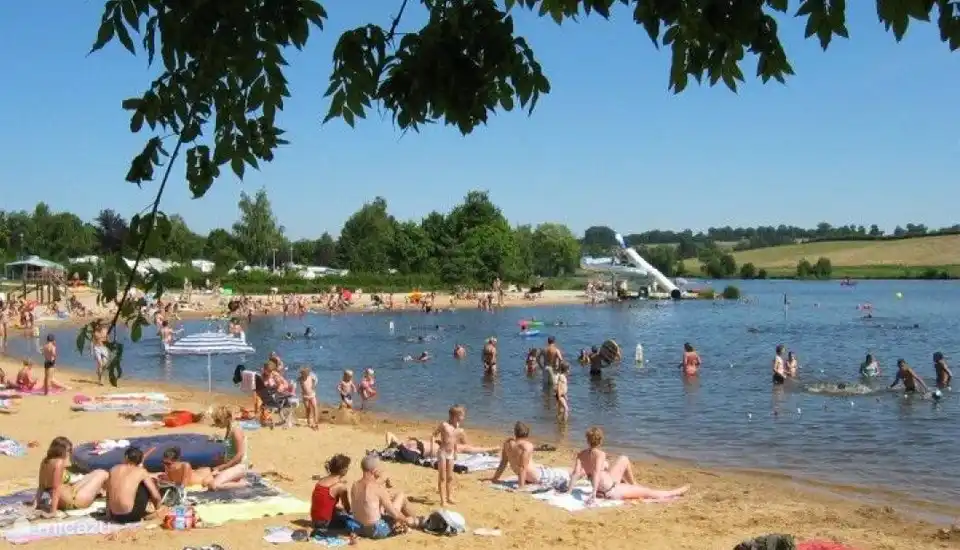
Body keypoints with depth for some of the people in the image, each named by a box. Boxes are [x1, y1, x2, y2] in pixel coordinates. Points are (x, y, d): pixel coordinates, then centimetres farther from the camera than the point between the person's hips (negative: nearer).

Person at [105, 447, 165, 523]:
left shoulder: (114, 469, 9)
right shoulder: (141, 471, -1)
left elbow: (108, 495, 17)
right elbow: (156, 496, 1)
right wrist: (157, 509, 21)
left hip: (114, 517, 5)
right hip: (130, 516, -5)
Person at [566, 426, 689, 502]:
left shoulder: (581, 454, -5)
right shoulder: (600, 453, -24)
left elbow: (576, 473, -12)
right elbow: (596, 473, -34)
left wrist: (568, 490, -11)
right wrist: (593, 493, -41)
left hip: (601, 489, 8)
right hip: (611, 491, -8)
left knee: (623, 459, 22)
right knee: (648, 492, 10)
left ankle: (633, 485, 38)